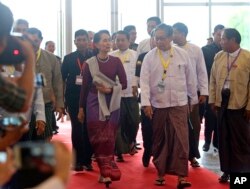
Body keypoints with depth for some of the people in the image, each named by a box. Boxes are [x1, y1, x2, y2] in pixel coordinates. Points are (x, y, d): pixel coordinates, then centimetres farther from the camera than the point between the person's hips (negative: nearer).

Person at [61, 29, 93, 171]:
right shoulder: (68, 58, 5)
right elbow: (61, 78, 5)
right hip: (74, 99, 0)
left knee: (88, 129, 3)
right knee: (77, 130, 2)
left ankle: (87, 160, 12)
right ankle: (78, 160, 9)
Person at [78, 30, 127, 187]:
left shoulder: (116, 61, 0)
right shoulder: (89, 63, -2)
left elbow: (124, 84, 2)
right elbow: (85, 87, 4)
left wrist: (111, 89, -15)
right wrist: (81, 108, 6)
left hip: (112, 103, 1)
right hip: (94, 103, -1)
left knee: (109, 138, 0)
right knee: (98, 138, -3)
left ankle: (106, 172, 9)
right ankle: (106, 171, 4)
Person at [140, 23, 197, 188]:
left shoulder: (182, 54, 1)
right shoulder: (149, 57, -1)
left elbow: (190, 78, 8)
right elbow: (144, 81, -4)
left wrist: (194, 99, 12)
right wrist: (146, 103, -12)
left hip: (179, 104, -1)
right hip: (158, 104, 1)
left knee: (180, 139, -6)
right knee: (159, 140, 10)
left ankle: (181, 176, -5)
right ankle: (160, 172, 21)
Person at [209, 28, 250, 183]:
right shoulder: (218, 56, 8)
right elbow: (213, 80, 12)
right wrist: (212, 100, 6)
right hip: (222, 103, 5)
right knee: (224, 138, 9)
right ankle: (227, 170, 20)